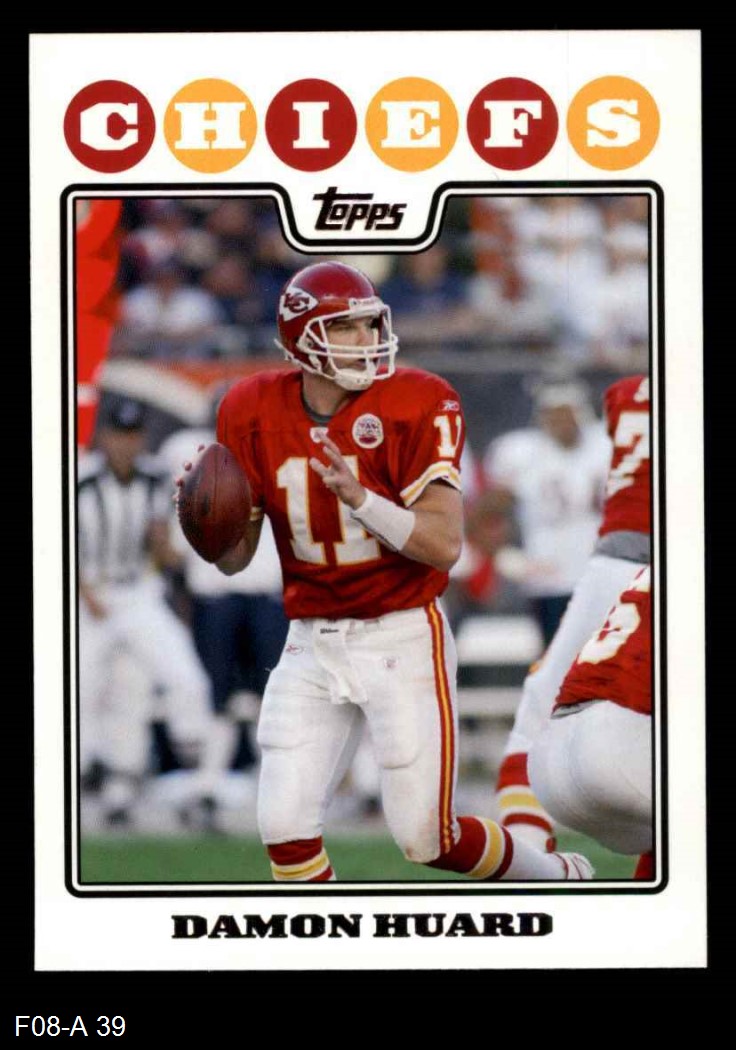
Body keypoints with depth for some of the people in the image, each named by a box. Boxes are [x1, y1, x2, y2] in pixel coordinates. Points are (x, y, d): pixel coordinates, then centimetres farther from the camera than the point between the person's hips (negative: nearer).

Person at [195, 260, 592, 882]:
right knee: (286, 831, -6)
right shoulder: (256, 416, -1)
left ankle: (561, 877, 24)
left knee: (428, 839, -3)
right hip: (312, 644, 4)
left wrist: (360, 498, -31)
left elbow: (445, 546, -18)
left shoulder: (414, 406, -12)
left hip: (403, 639, -4)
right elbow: (234, 558, 6)